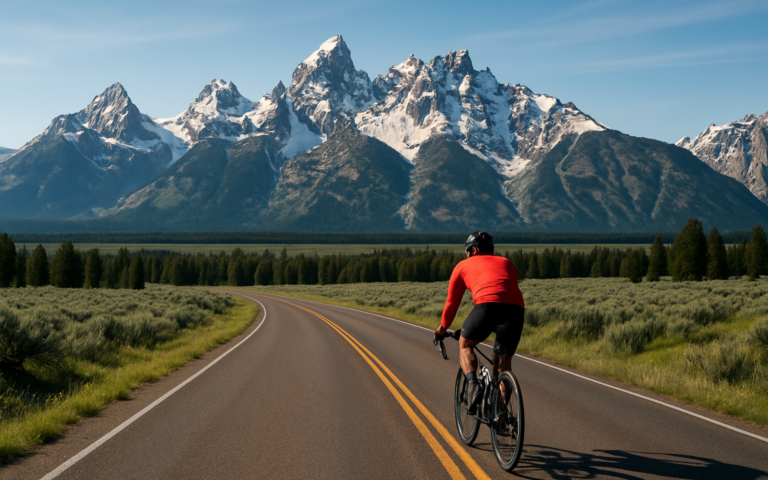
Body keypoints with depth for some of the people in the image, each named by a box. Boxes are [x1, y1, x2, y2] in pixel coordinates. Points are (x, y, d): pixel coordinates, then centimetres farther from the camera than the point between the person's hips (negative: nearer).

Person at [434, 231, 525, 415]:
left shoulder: (463, 265, 27)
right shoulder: (507, 263, 35)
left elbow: (452, 302, 31)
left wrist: (443, 328, 46)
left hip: (488, 305, -3)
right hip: (516, 308, 3)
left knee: (465, 344, 22)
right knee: (503, 361, 20)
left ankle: (473, 384, -3)